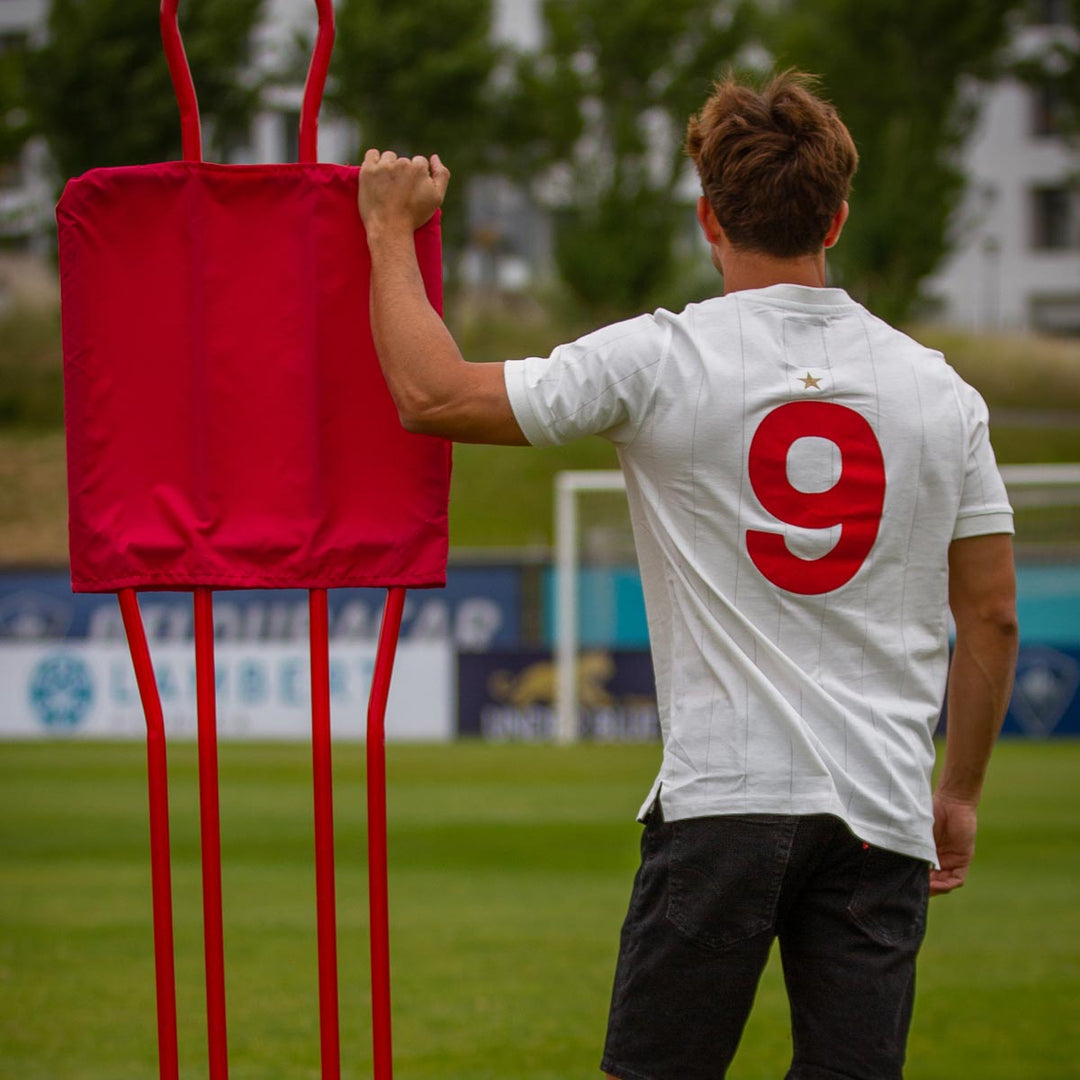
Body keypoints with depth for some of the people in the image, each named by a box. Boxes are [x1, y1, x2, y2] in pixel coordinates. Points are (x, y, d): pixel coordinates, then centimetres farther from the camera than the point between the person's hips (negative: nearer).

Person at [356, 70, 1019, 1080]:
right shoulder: (939, 388, 7)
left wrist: (391, 228, 14)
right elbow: (992, 618, 10)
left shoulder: (661, 361, -3)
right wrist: (959, 792, 22)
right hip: (884, 816, 3)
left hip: (724, 797, -3)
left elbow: (429, 393, -1)